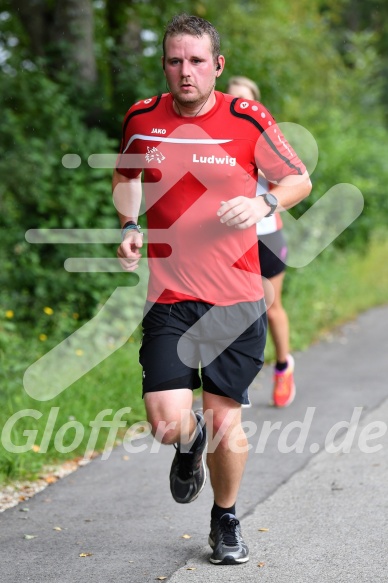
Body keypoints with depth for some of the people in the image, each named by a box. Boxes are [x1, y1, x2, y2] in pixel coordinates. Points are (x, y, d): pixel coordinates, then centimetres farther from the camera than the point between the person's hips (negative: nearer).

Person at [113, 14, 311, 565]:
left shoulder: (249, 120, -5)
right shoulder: (141, 118, 1)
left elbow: (300, 179, 7)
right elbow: (125, 175, 22)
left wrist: (263, 204, -12)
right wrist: (129, 225, 7)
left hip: (236, 297, -1)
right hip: (169, 297, 1)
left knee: (225, 418, 4)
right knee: (168, 423, -12)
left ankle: (226, 520, 32)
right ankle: (191, 441, 28)